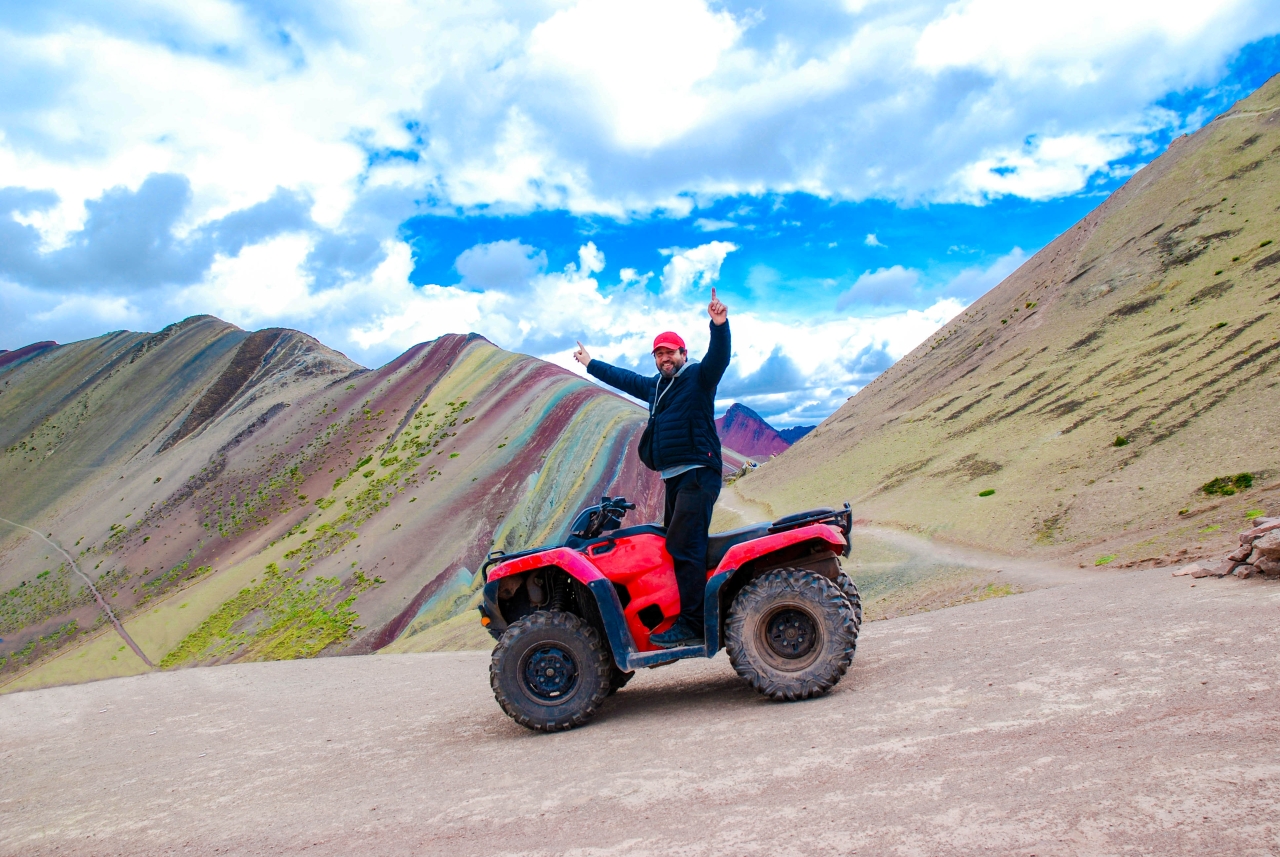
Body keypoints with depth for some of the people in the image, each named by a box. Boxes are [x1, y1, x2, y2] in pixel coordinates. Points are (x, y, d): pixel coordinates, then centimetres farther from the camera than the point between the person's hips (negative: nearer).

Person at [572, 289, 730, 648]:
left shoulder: (698, 377, 0)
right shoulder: (655, 385, 23)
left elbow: (719, 357, -19)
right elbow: (624, 378, 38)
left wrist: (720, 326, -36)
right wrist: (591, 365, 49)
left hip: (698, 473, -9)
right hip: (673, 478, 9)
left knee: (683, 545, -17)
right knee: (674, 544, 4)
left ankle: (692, 624, -18)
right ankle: (687, 619, 6)